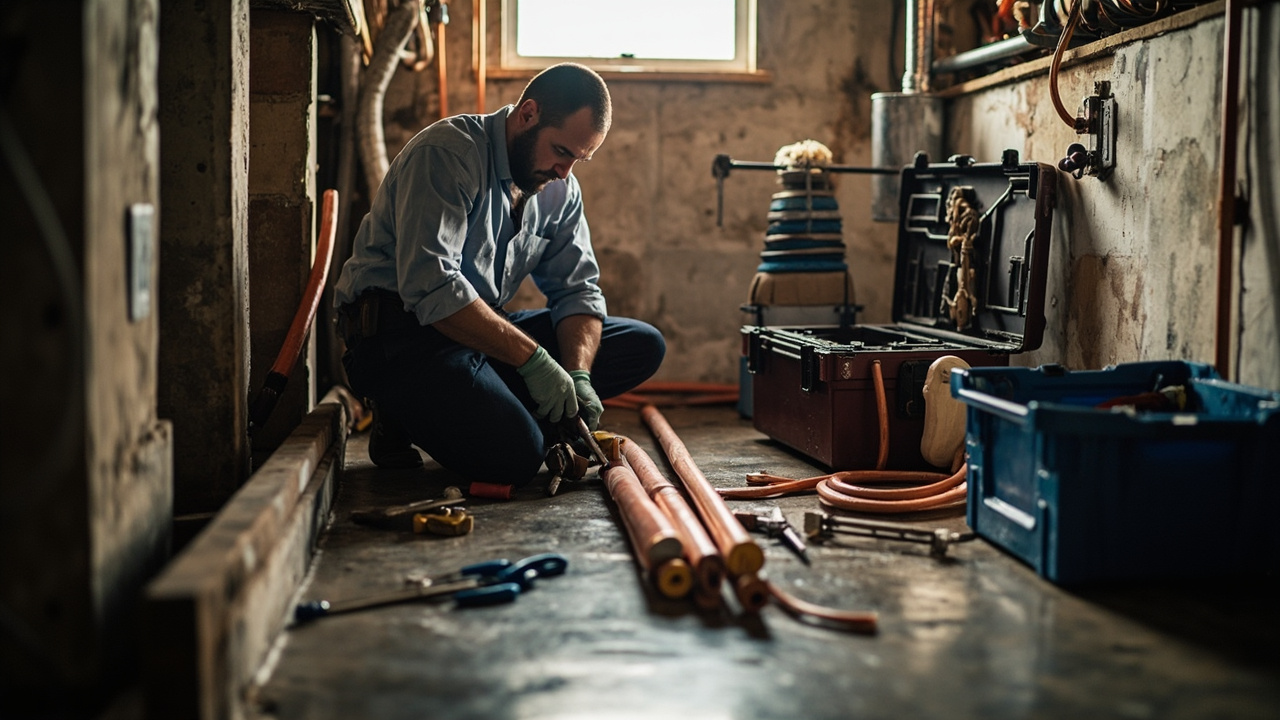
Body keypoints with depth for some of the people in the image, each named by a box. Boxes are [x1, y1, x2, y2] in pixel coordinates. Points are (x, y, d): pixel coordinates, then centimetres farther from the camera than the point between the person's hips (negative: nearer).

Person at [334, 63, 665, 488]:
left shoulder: (560, 189, 9)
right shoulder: (447, 153, -17)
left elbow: (577, 289, 7)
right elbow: (430, 286, -27)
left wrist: (578, 376, -13)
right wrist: (532, 358, -28)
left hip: (490, 330, 9)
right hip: (401, 333, -8)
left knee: (644, 345, 0)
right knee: (516, 453, -31)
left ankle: (478, 407, -5)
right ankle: (405, 418, -1)